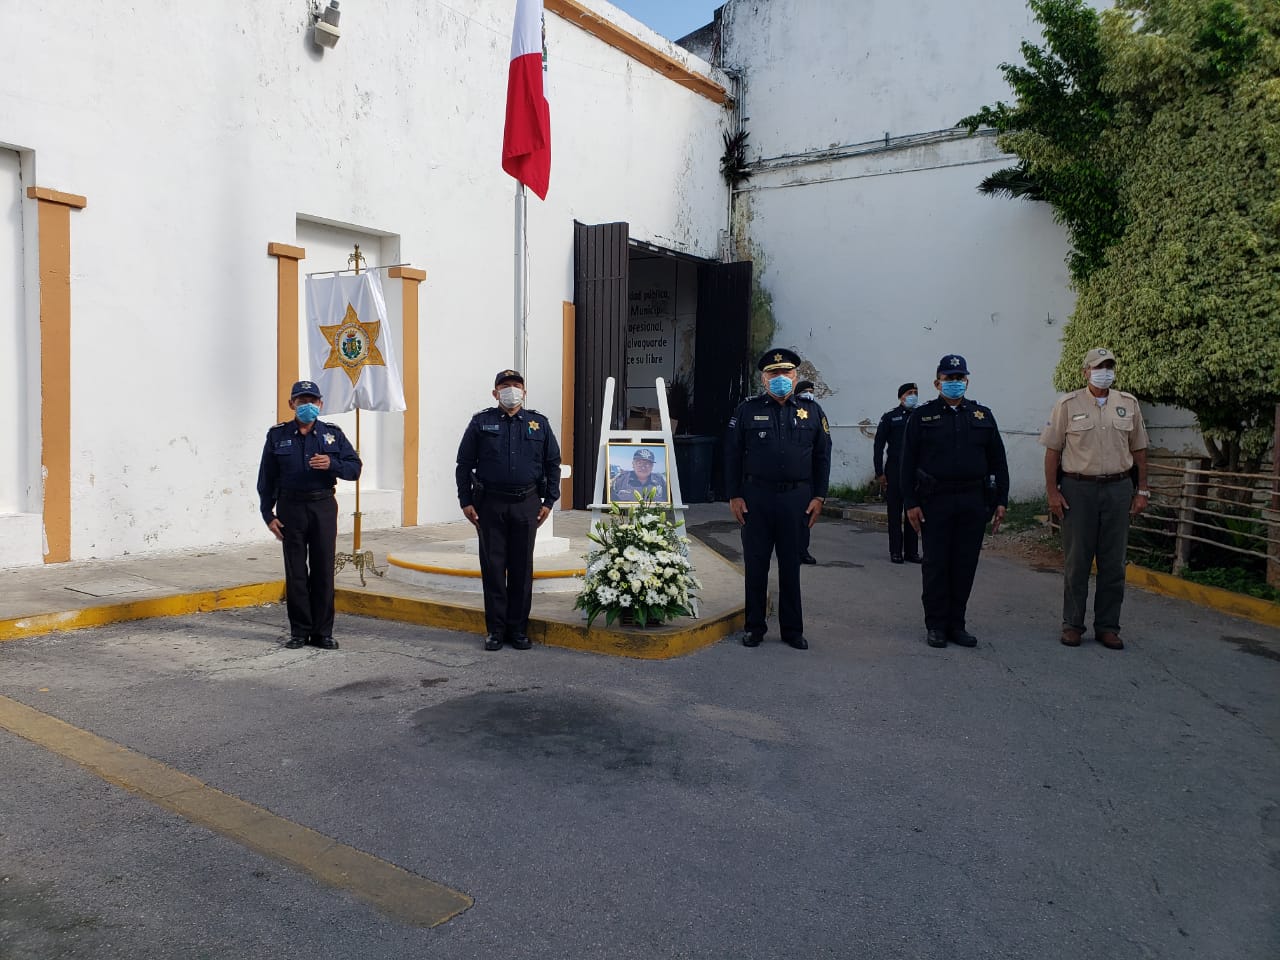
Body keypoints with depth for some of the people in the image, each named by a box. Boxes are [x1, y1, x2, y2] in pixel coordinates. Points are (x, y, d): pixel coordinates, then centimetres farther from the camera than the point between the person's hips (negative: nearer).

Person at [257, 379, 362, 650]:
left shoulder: (333, 434, 7)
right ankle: (299, 631, 12)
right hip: (291, 508, 0)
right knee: (295, 572, 3)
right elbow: (267, 478, 7)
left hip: (324, 507, 0)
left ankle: (323, 632, 9)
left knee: (323, 571, 1)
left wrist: (332, 464, -16)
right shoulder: (277, 435, 6)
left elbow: (355, 468, 3)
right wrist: (268, 514, 0)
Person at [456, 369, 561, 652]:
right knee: (492, 567, 2)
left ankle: (519, 629, 14)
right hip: (490, 504, -1)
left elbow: (553, 464, 12)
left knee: (522, 568, 5)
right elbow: (464, 464, 7)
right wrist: (466, 501, 0)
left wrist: (548, 501, 5)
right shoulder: (481, 423, 6)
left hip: (526, 505, 1)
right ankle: (496, 629, 11)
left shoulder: (539, 424, 10)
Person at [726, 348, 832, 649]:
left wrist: (819, 497, 2)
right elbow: (732, 455, 2)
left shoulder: (811, 411, 7)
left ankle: (792, 629, 18)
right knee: (756, 565, 5)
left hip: (797, 499, 1)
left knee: (791, 566, 8)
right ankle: (754, 627, 17)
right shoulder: (747, 410, 3)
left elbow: (822, 456, 8)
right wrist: (734, 496, -4)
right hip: (756, 498, -1)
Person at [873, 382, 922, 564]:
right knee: (895, 513, 1)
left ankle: (912, 551, 14)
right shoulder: (890, 417, 1)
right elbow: (878, 446, -1)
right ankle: (895, 551, 8)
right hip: (894, 472, -3)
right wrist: (879, 473, -6)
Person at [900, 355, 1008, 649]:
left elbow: (998, 462, 12)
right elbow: (908, 463, 0)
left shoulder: (983, 416, 12)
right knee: (936, 565, 2)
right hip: (935, 502, -3)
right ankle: (936, 625, 12)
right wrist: (910, 503, -6)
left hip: (974, 502, 3)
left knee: (965, 566, 6)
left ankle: (956, 624, 17)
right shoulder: (922, 416, 3)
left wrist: (1001, 500, 5)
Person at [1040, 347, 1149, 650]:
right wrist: (1052, 491, -7)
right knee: (1076, 561, 3)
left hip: (1118, 489, 3)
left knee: (1113, 563, 6)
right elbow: (1053, 451, -1)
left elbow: (1139, 449, 13)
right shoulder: (1067, 405, -1)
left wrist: (1142, 490, 8)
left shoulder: (1128, 404, 8)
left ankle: (1107, 626, 16)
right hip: (1077, 489, -3)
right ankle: (1072, 624, 13)